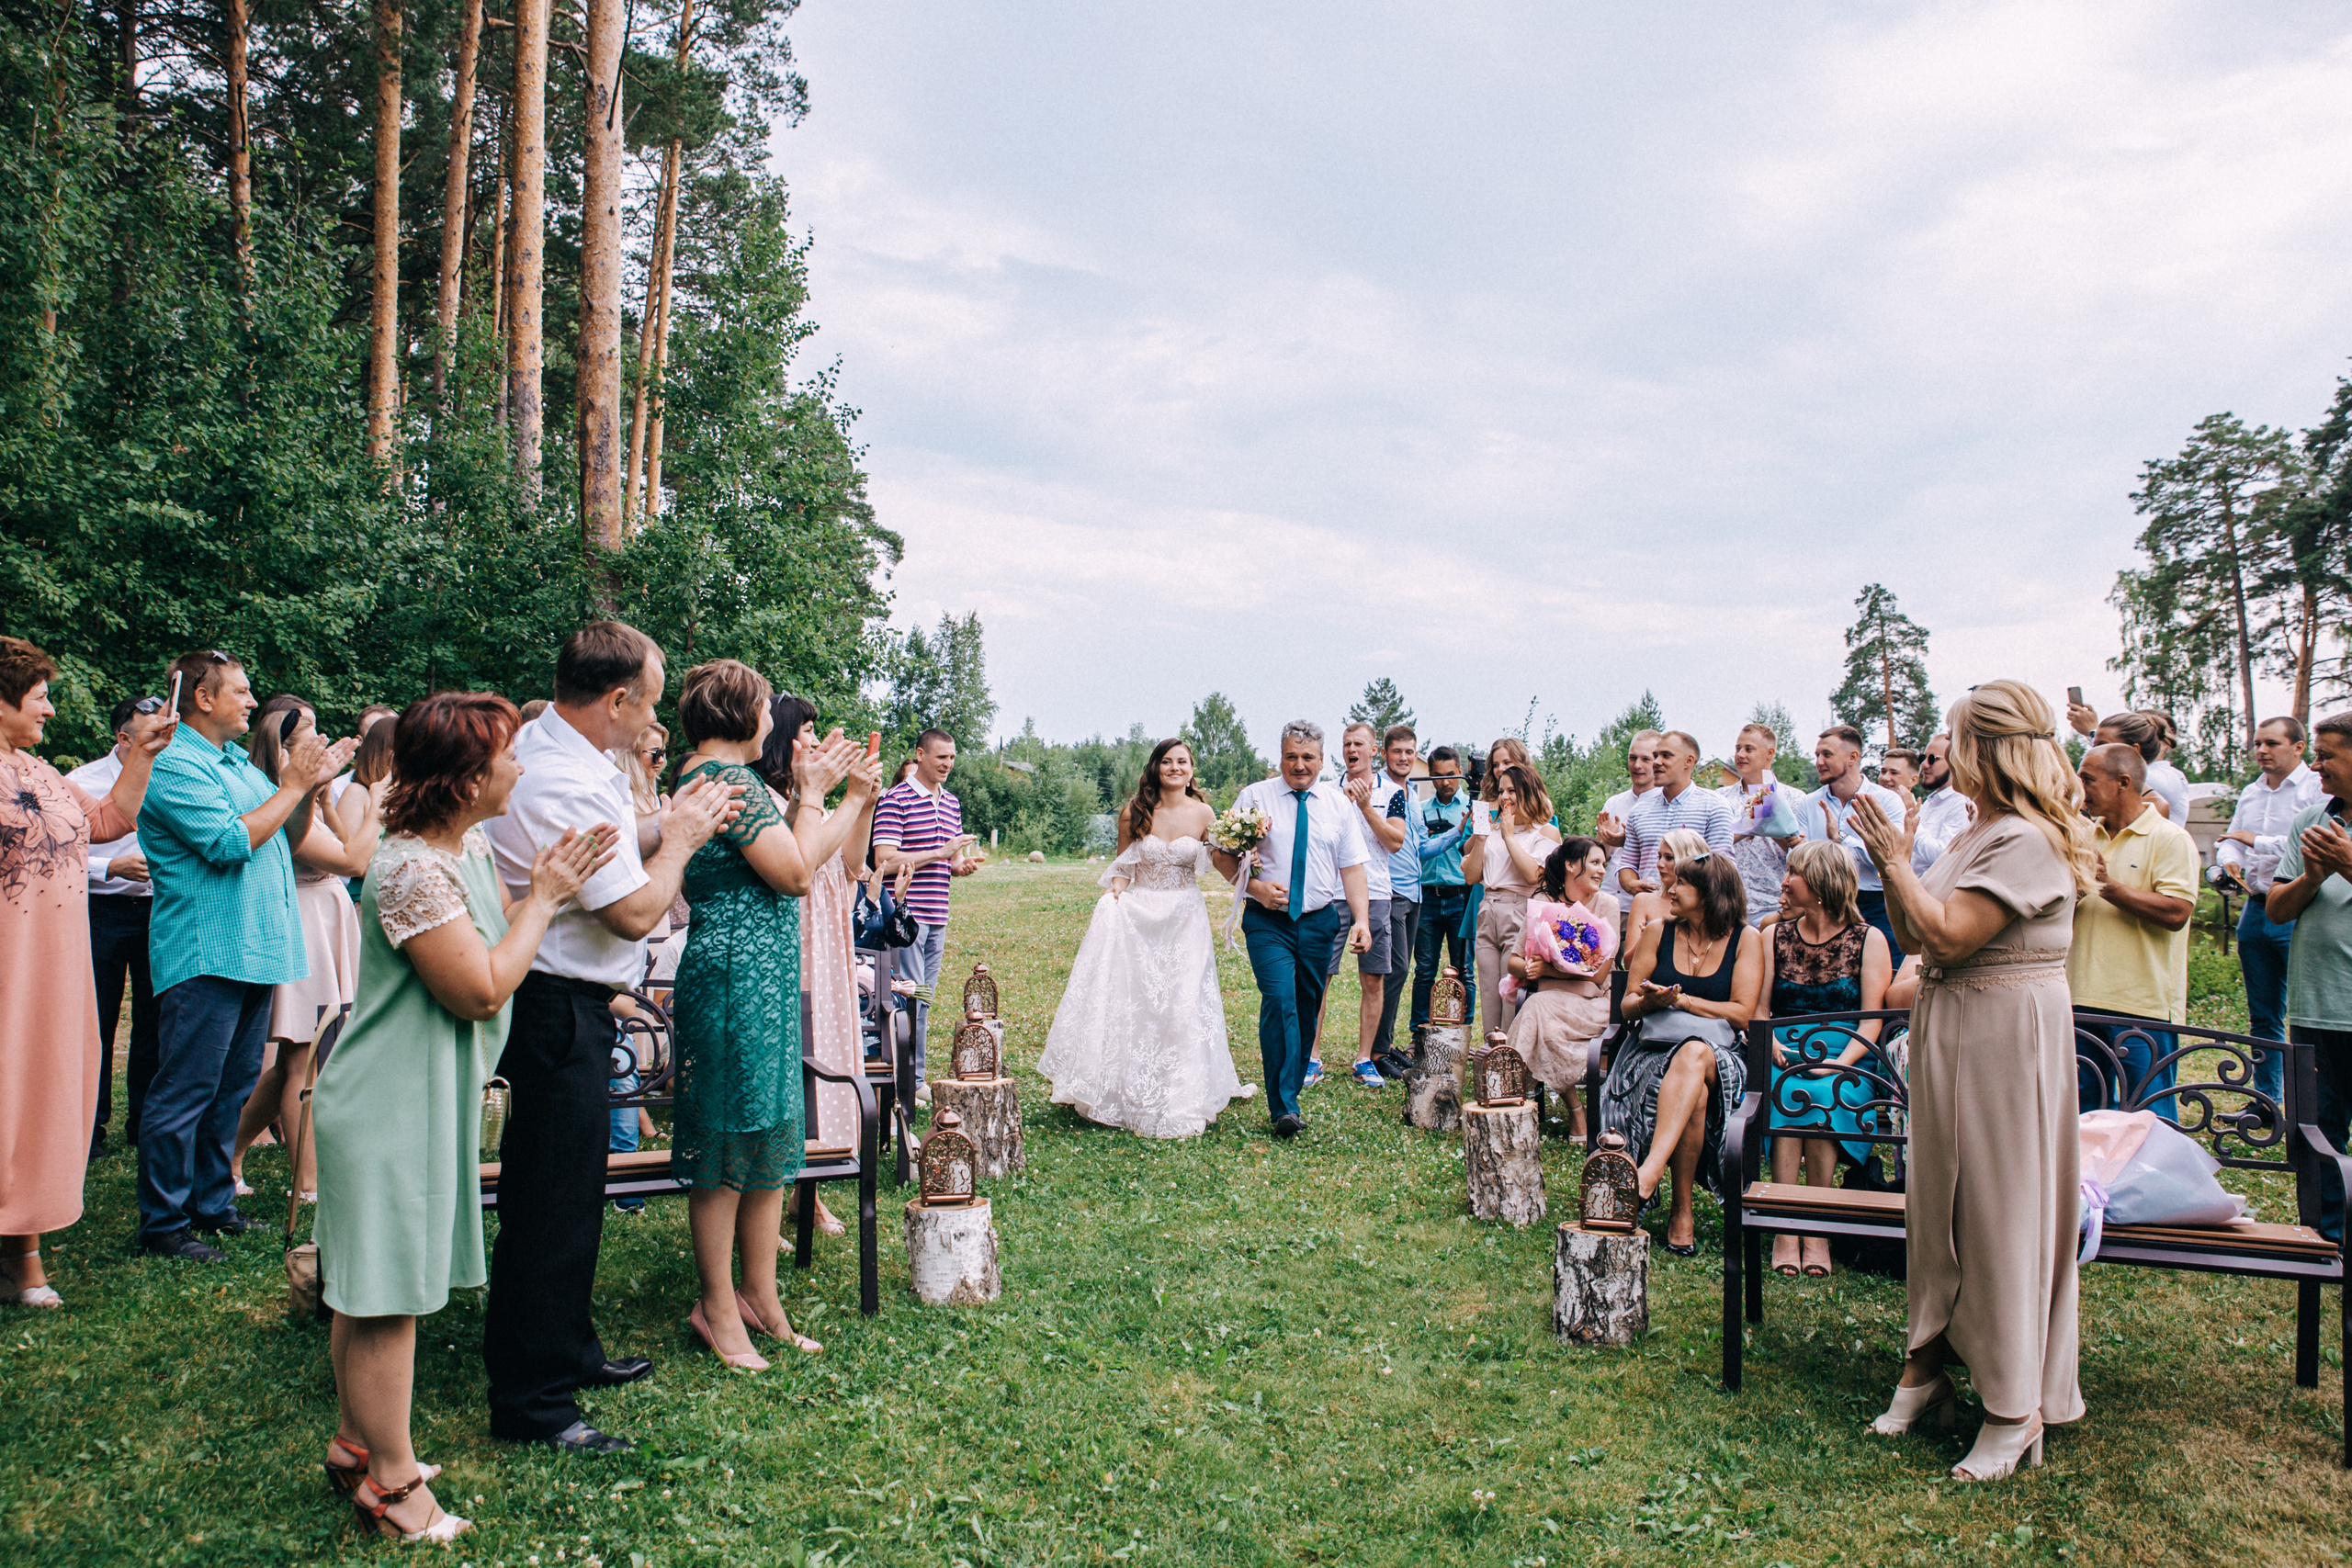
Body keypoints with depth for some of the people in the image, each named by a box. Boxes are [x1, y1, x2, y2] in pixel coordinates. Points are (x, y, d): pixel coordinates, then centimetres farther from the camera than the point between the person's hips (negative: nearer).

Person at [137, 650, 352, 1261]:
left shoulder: (239, 763, 16)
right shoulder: (176, 766, -12)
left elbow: (288, 839, 20)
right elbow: (232, 842, -21)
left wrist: (309, 785, 5)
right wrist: (294, 786, -13)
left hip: (255, 952, 9)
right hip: (205, 956, -9)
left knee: (232, 1089, 16)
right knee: (184, 1093, -3)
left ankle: (212, 1202, 27)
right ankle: (163, 1223, 7)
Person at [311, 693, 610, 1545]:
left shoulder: (469, 847, 7)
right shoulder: (411, 870, -24)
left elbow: (494, 944, 12)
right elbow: (482, 989, -23)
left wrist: (545, 887, 0)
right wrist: (544, 897, -16)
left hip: (426, 1098, 10)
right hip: (392, 1107, -10)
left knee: (371, 1288, 21)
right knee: (387, 1291, 2)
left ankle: (358, 1443, 35)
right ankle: (390, 1482, 15)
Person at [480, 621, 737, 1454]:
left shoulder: (535, 745, 9)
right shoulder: (570, 786, -24)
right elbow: (635, 912, -22)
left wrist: (665, 825, 7)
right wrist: (679, 841, -6)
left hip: (556, 1002, 11)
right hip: (558, 1010, -11)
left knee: (568, 1189, 21)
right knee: (553, 1201, -2)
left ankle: (567, 1351, 37)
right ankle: (531, 1402, 9)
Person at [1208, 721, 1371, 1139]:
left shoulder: (1338, 803, 8)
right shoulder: (1254, 797, 1)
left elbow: (1352, 866, 6)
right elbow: (1221, 854, 2)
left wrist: (1362, 919, -4)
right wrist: (1254, 886, -13)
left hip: (1319, 920, 3)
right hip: (1268, 920, -3)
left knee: (1307, 1008, 8)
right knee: (1280, 1002, -16)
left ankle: (1291, 1090, 24)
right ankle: (1284, 1108, -17)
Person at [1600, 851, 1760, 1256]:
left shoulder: (1746, 939, 5)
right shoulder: (1659, 933, 12)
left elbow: (1742, 1013, -3)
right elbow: (1627, 1007, 12)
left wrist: (1680, 999, -10)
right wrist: (1649, 1000, -11)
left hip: (1718, 1052, -2)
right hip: (1655, 1047, 2)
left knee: (1693, 1055, -40)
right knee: (1693, 1094, -35)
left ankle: (1650, 1170, -51)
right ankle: (1682, 1211, -30)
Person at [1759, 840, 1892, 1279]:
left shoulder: (1868, 940, 6)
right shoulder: (1775, 938, 15)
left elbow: (1871, 1019, -2)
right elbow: (1758, 1010, 11)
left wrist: (1841, 1062, -18)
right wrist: (1772, 1046, -10)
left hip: (1846, 1059, -2)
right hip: (1785, 1055, 2)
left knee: (1819, 1095, -34)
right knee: (1786, 1092, -32)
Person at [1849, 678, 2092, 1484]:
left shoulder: (2027, 840, -17)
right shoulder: (1976, 836, 12)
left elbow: (1950, 935, -23)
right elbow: (1914, 937, 12)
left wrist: (1898, 858, -15)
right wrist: (1890, 866, 1)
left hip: (2005, 1034, -9)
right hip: (1949, 1029, 9)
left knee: (2001, 1205, -1)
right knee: (1939, 1198, 14)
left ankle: (2017, 1407, 11)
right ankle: (1931, 1363, 25)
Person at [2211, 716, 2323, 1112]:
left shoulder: (2319, 789, -7)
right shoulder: (2249, 793, 17)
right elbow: (2231, 840, 15)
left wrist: (2257, 841, -10)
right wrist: (2226, 865, -7)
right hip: (2255, 910, 7)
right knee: (2262, 1016, 13)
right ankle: (2266, 1099, 22)